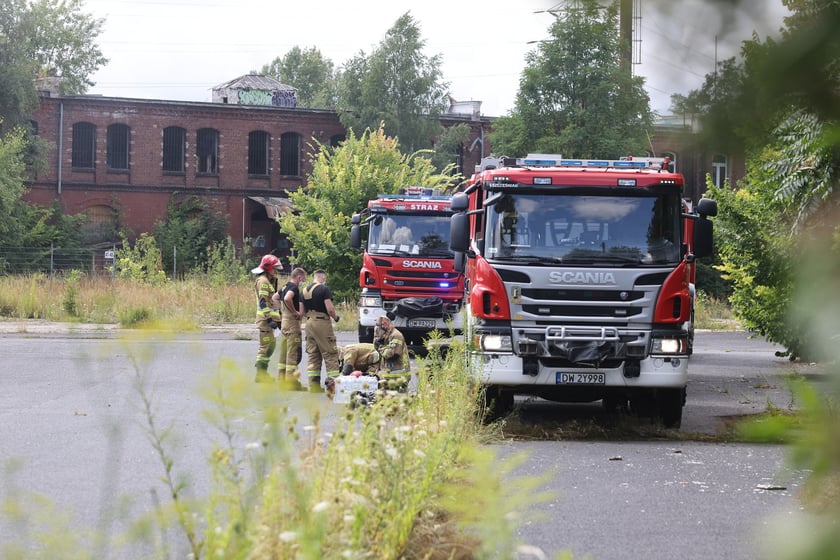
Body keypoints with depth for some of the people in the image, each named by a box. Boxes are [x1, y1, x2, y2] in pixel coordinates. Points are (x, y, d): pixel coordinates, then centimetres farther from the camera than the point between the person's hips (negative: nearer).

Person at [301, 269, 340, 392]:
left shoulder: (304, 291, 12)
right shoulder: (324, 289, -10)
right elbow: (330, 309, -16)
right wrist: (335, 317, 1)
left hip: (309, 322, 7)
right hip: (322, 322, -7)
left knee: (312, 355, 9)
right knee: (330, 354, -3)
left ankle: (314, 385, 7)